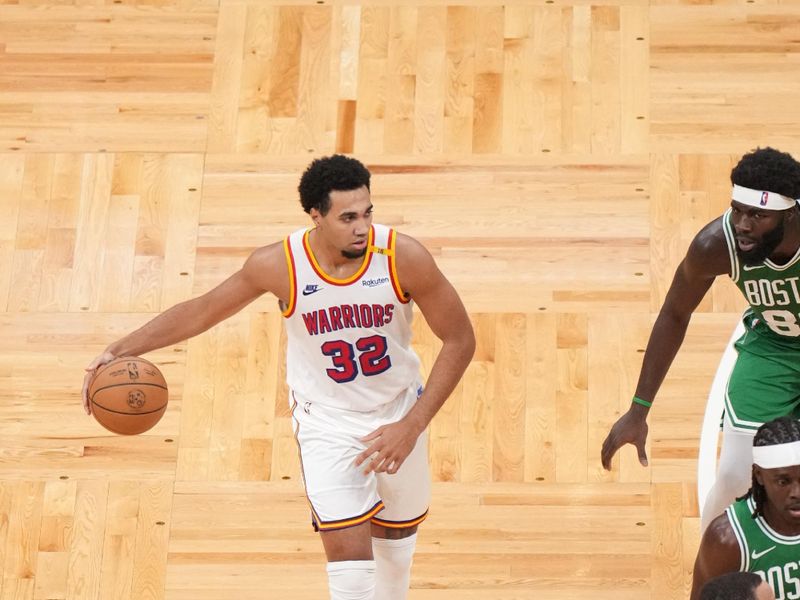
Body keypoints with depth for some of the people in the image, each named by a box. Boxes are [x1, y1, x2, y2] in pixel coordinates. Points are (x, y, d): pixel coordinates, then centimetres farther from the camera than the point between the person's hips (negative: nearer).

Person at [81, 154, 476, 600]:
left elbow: (460, 340, -15)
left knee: (397, 530, 21)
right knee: (347, 548, -14)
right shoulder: (279, 264, -23)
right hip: (326, 420, -2)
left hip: (398, 413, 2)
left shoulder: (403, 256, -24)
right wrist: (122, 350, -13)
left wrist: (412, 426, -22)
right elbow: (202, 311, -7)